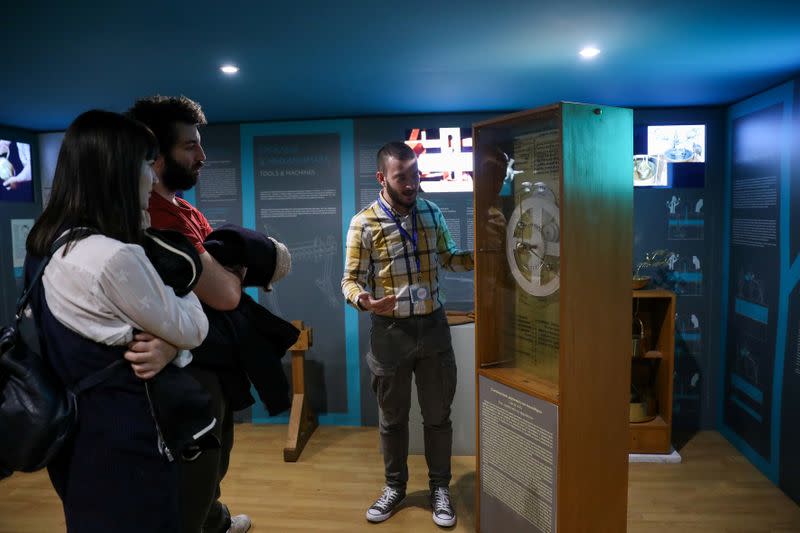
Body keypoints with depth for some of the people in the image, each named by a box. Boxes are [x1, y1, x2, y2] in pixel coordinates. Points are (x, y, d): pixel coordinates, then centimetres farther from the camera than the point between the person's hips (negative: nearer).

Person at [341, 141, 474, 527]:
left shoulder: (432, 213, 2)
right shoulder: (363, 223, -10)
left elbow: (448, 258, 14)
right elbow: (351, 280, -8)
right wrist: (364, 301, -30)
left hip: (433, 326, 3)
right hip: (390, 331, -2)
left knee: (438, 415, 12)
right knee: (392, 417, 14)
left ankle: (439, 487, 31)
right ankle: (395, 486, 34)